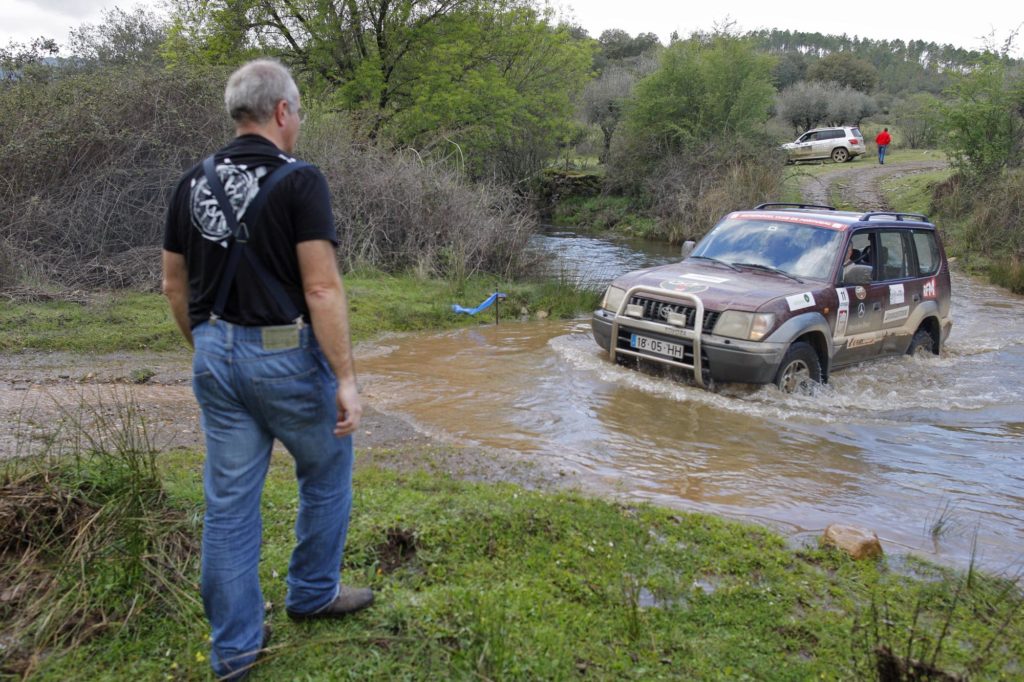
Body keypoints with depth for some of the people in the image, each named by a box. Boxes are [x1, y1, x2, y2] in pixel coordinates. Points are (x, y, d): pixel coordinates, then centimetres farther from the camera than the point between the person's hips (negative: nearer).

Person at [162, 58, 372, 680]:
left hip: (217, 356, 6)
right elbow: (322, 289, -20)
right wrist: (346, 378, -17)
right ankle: (313, 592, 34)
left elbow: (176, 285, 12)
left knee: (229, 500, 11)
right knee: (328, 473, 18)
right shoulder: (299, 181, -13)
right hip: (286, 355, -6)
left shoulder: (193, 184, 6)